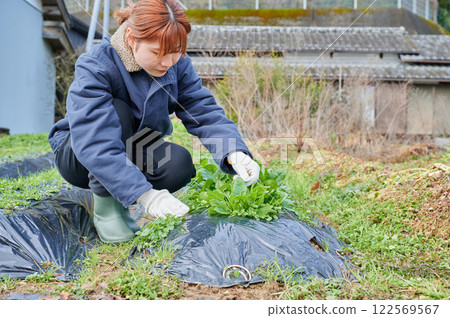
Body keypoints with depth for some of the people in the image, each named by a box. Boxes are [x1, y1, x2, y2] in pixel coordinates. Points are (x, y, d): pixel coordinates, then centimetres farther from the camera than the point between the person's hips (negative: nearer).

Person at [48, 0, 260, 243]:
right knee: (117, 110, -34)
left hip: (135, 155, 4)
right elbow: (95, 144, -41)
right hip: (77, 155, -4)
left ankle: (119, 199, 1)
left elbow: (204, 112, -18)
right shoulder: (94, 67, -31)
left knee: (179, 164, -27)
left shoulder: (176, 63, -14)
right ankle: (106, 205, -18)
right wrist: (145, 194, -53)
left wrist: (235, 153, -39)